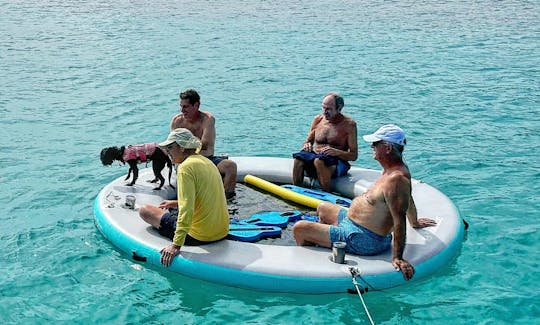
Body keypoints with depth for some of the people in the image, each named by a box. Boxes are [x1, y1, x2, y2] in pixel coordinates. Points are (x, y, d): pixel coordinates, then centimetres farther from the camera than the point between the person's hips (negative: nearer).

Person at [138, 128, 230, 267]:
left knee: (144, 210, 6)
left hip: (199, 237, -8)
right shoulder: (207, 162, 9)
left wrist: (176, 245, -24)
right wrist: (176, 203, 27)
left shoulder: (186, 167, -16)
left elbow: (187, 210, -24)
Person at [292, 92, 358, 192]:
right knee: (298, 157, -29)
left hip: (337, 162, -4)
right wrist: (307, 145, -4)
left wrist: (336, 152, -21)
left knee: (319, 161, -38)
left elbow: (354, 156, -3)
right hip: (315, 157, 4)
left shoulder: (349, 124, -2)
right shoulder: (318, 120, 12)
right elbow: (308, 142, 21)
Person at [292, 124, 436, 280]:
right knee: (322, 208, 32)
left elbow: (399, 220, -34)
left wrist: (397, 258, -35)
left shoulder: (396, 179, -30)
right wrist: (415, 222, 37)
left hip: (362, 240, -11)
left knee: (299, 229, -9)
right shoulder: (396, 168, 3)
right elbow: (407, 199, 19)